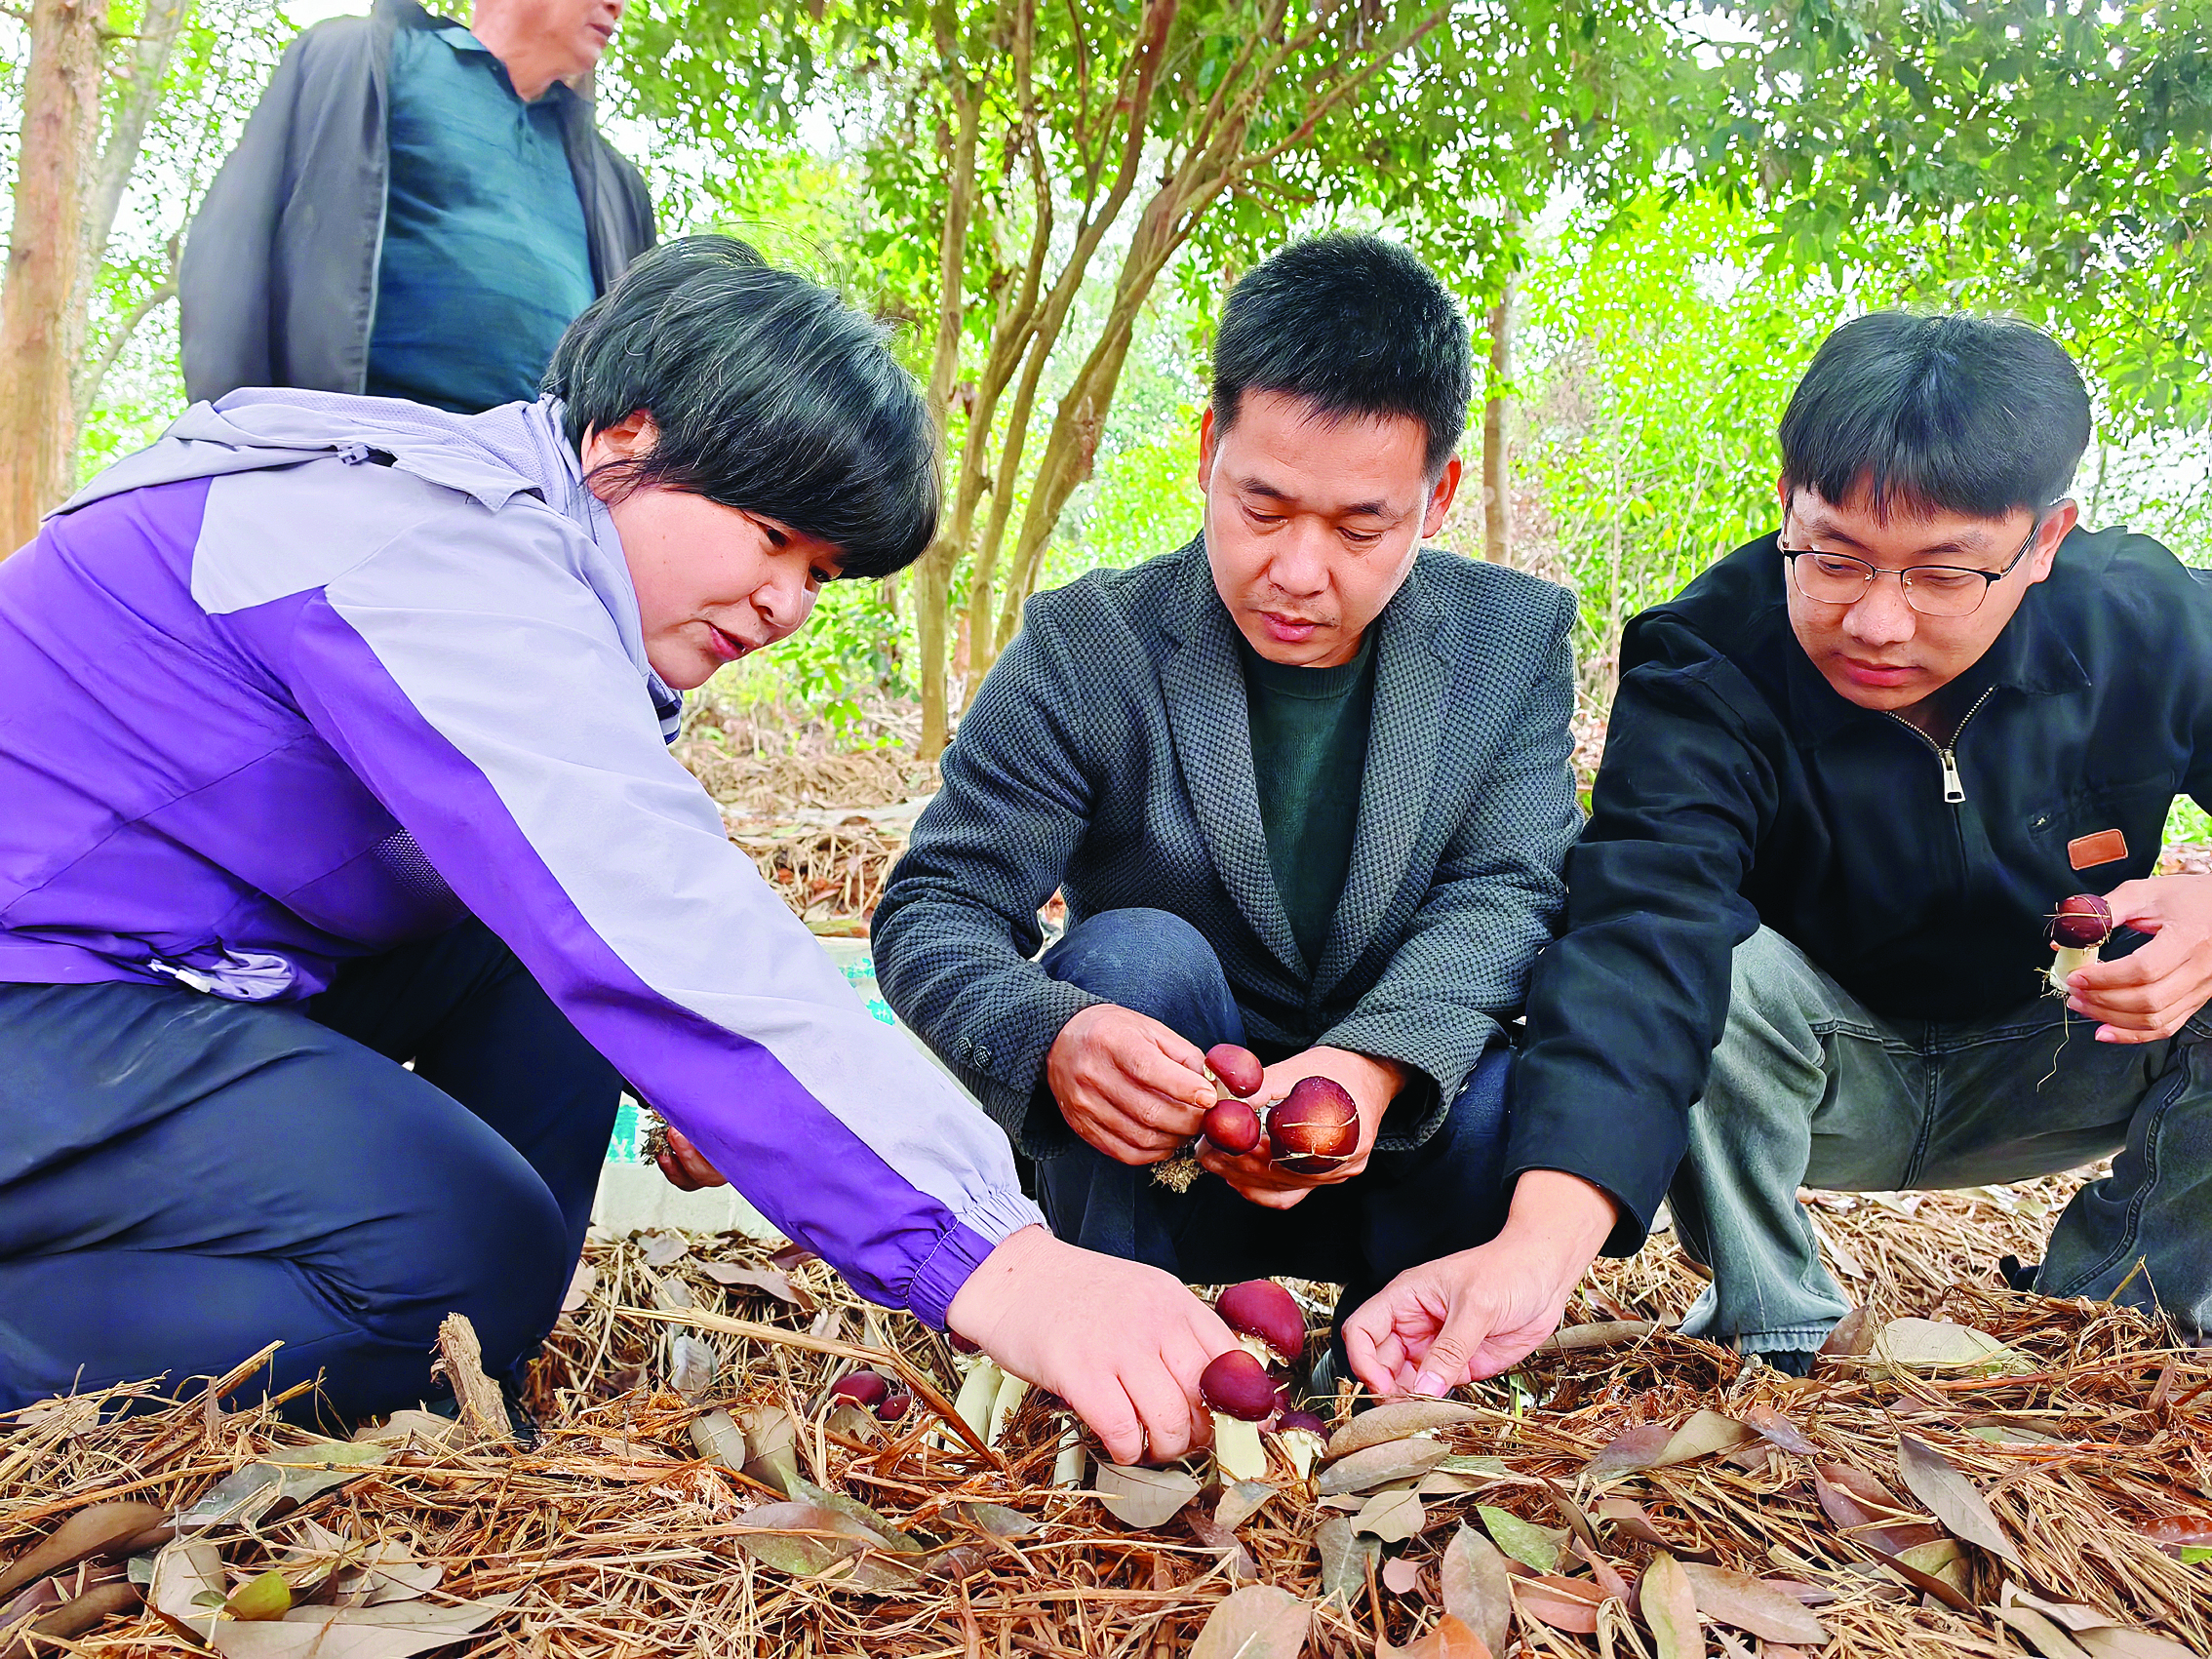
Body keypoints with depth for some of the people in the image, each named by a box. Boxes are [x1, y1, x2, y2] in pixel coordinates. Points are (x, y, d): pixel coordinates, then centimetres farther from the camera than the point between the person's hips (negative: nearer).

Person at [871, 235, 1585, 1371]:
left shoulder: (1516, 637, -4)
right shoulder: (1086, 647, -11)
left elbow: (1503, 895, -12)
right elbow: (934, 909, -14)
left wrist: (1373, 1064, -35)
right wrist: (1053, 1036, -38)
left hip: (1395, 1147, 2)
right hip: (1154, 1165, -1)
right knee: (1136, 952, -30)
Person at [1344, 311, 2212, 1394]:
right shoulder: (1702, 668, -27)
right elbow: (1643, 933, -43)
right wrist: (1540, 1248, -59)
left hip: (2067, 1066, 3)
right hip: (1825, 1076, -2)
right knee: (1715, 961, -34)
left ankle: (2110, 1301, 0)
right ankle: (1776, 1324, -11)